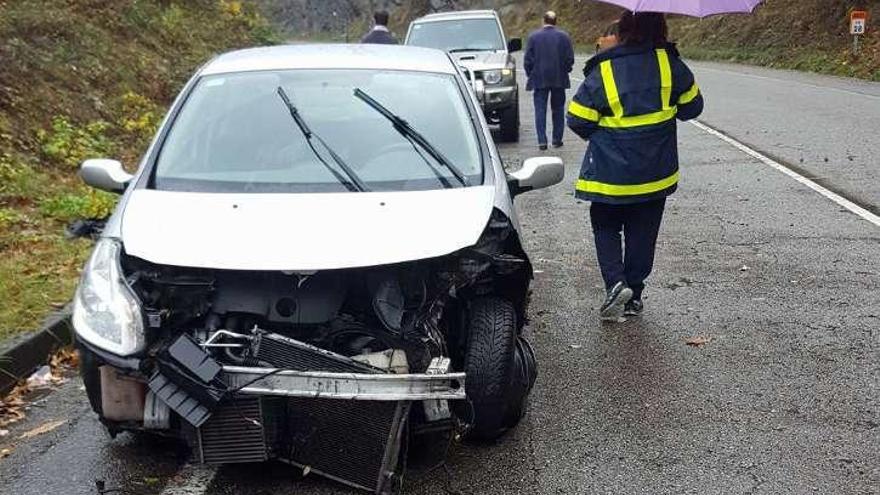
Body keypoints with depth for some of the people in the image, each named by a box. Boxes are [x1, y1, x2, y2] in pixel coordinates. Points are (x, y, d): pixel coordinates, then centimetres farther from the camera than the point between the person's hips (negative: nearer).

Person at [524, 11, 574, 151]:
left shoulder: (533, 37, -3)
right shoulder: (564, 36, -2)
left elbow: (528, 59, -2)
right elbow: (570, 58, -2)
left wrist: (530, 74, 11)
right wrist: (565, 70, 15)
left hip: (539, 79, -1)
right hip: (559, 79, 1)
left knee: (540, 110, 1)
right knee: (558, 109, 11)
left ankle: (542, 141, -6)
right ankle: (557, 139, 12)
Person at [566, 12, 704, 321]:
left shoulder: (602, 71, -15)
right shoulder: (670, 64, -8)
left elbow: (577, 120, -9)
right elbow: (692, 106, 4)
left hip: (610, 171, -2)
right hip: (656, 173, 2)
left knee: (605, 228, 15)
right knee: (642, 234, 14)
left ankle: (616, 282, -5)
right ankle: (634, 296, 20)